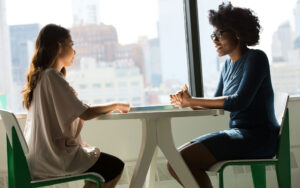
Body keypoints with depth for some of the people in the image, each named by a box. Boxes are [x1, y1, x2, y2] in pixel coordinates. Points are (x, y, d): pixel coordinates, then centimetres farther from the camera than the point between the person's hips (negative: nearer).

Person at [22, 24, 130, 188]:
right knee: (116, 167, 0)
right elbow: (85, 114, -19)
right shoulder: (52, 76, -18)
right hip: (53, 158, -10)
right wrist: (116, 106, -4)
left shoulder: (39, 76, 11)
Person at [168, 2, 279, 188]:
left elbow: (240, 101, -21)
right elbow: (217, 102, 14)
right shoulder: (229, 64, 16)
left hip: (259, 137, -9)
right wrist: (188, 102, -6)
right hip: (238, 134, 9)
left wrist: (193, 101, -18)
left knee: (183, 159, -23)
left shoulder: (256, 58, -9)